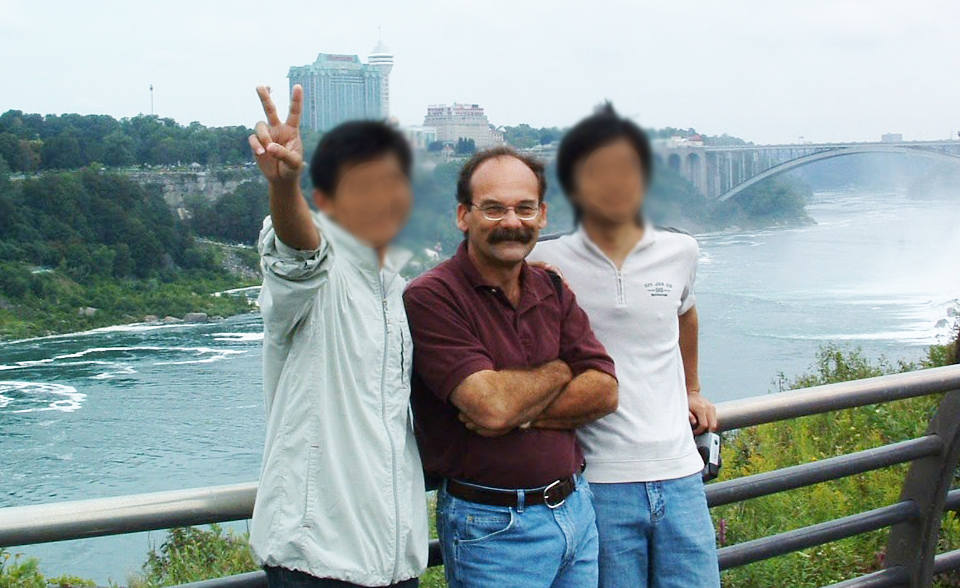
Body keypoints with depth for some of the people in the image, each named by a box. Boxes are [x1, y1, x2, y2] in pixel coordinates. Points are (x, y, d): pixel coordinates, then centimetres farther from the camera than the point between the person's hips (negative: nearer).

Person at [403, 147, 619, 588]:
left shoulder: (553, 291, 8)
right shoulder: (431, 298, -13)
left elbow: (604, 391, 0)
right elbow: (490, 406, -23)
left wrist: (520, 414, -15)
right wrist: (560, 369, -5)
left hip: (576, 506, 6)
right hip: (493, 526, -6)